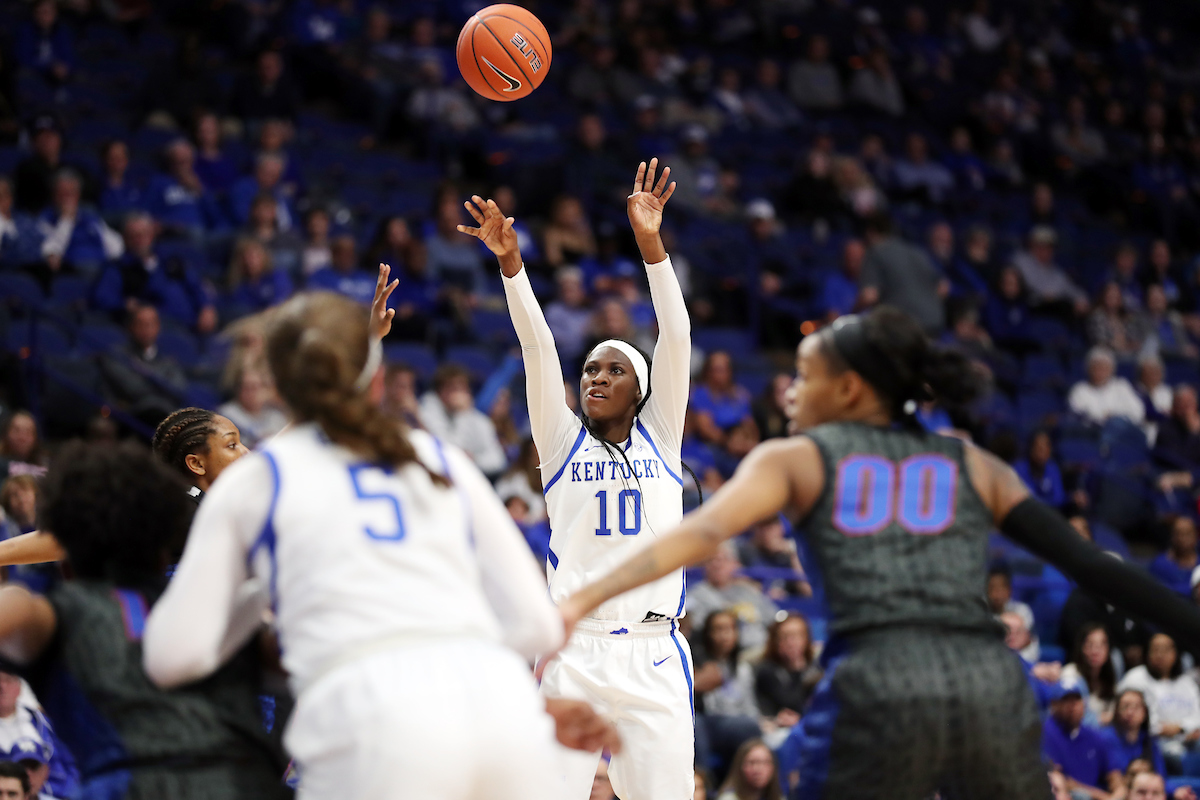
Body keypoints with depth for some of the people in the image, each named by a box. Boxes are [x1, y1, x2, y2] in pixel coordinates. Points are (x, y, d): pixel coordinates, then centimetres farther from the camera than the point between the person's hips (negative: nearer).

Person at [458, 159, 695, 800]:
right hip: (574, 651, -1)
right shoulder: (563, 441, 12)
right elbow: (537, 348, 1)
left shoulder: (659, 439, 12)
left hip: (653, 654, 1)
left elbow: (676, 341, 3)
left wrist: (650, 243, -7)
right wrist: (510, 261, -11)